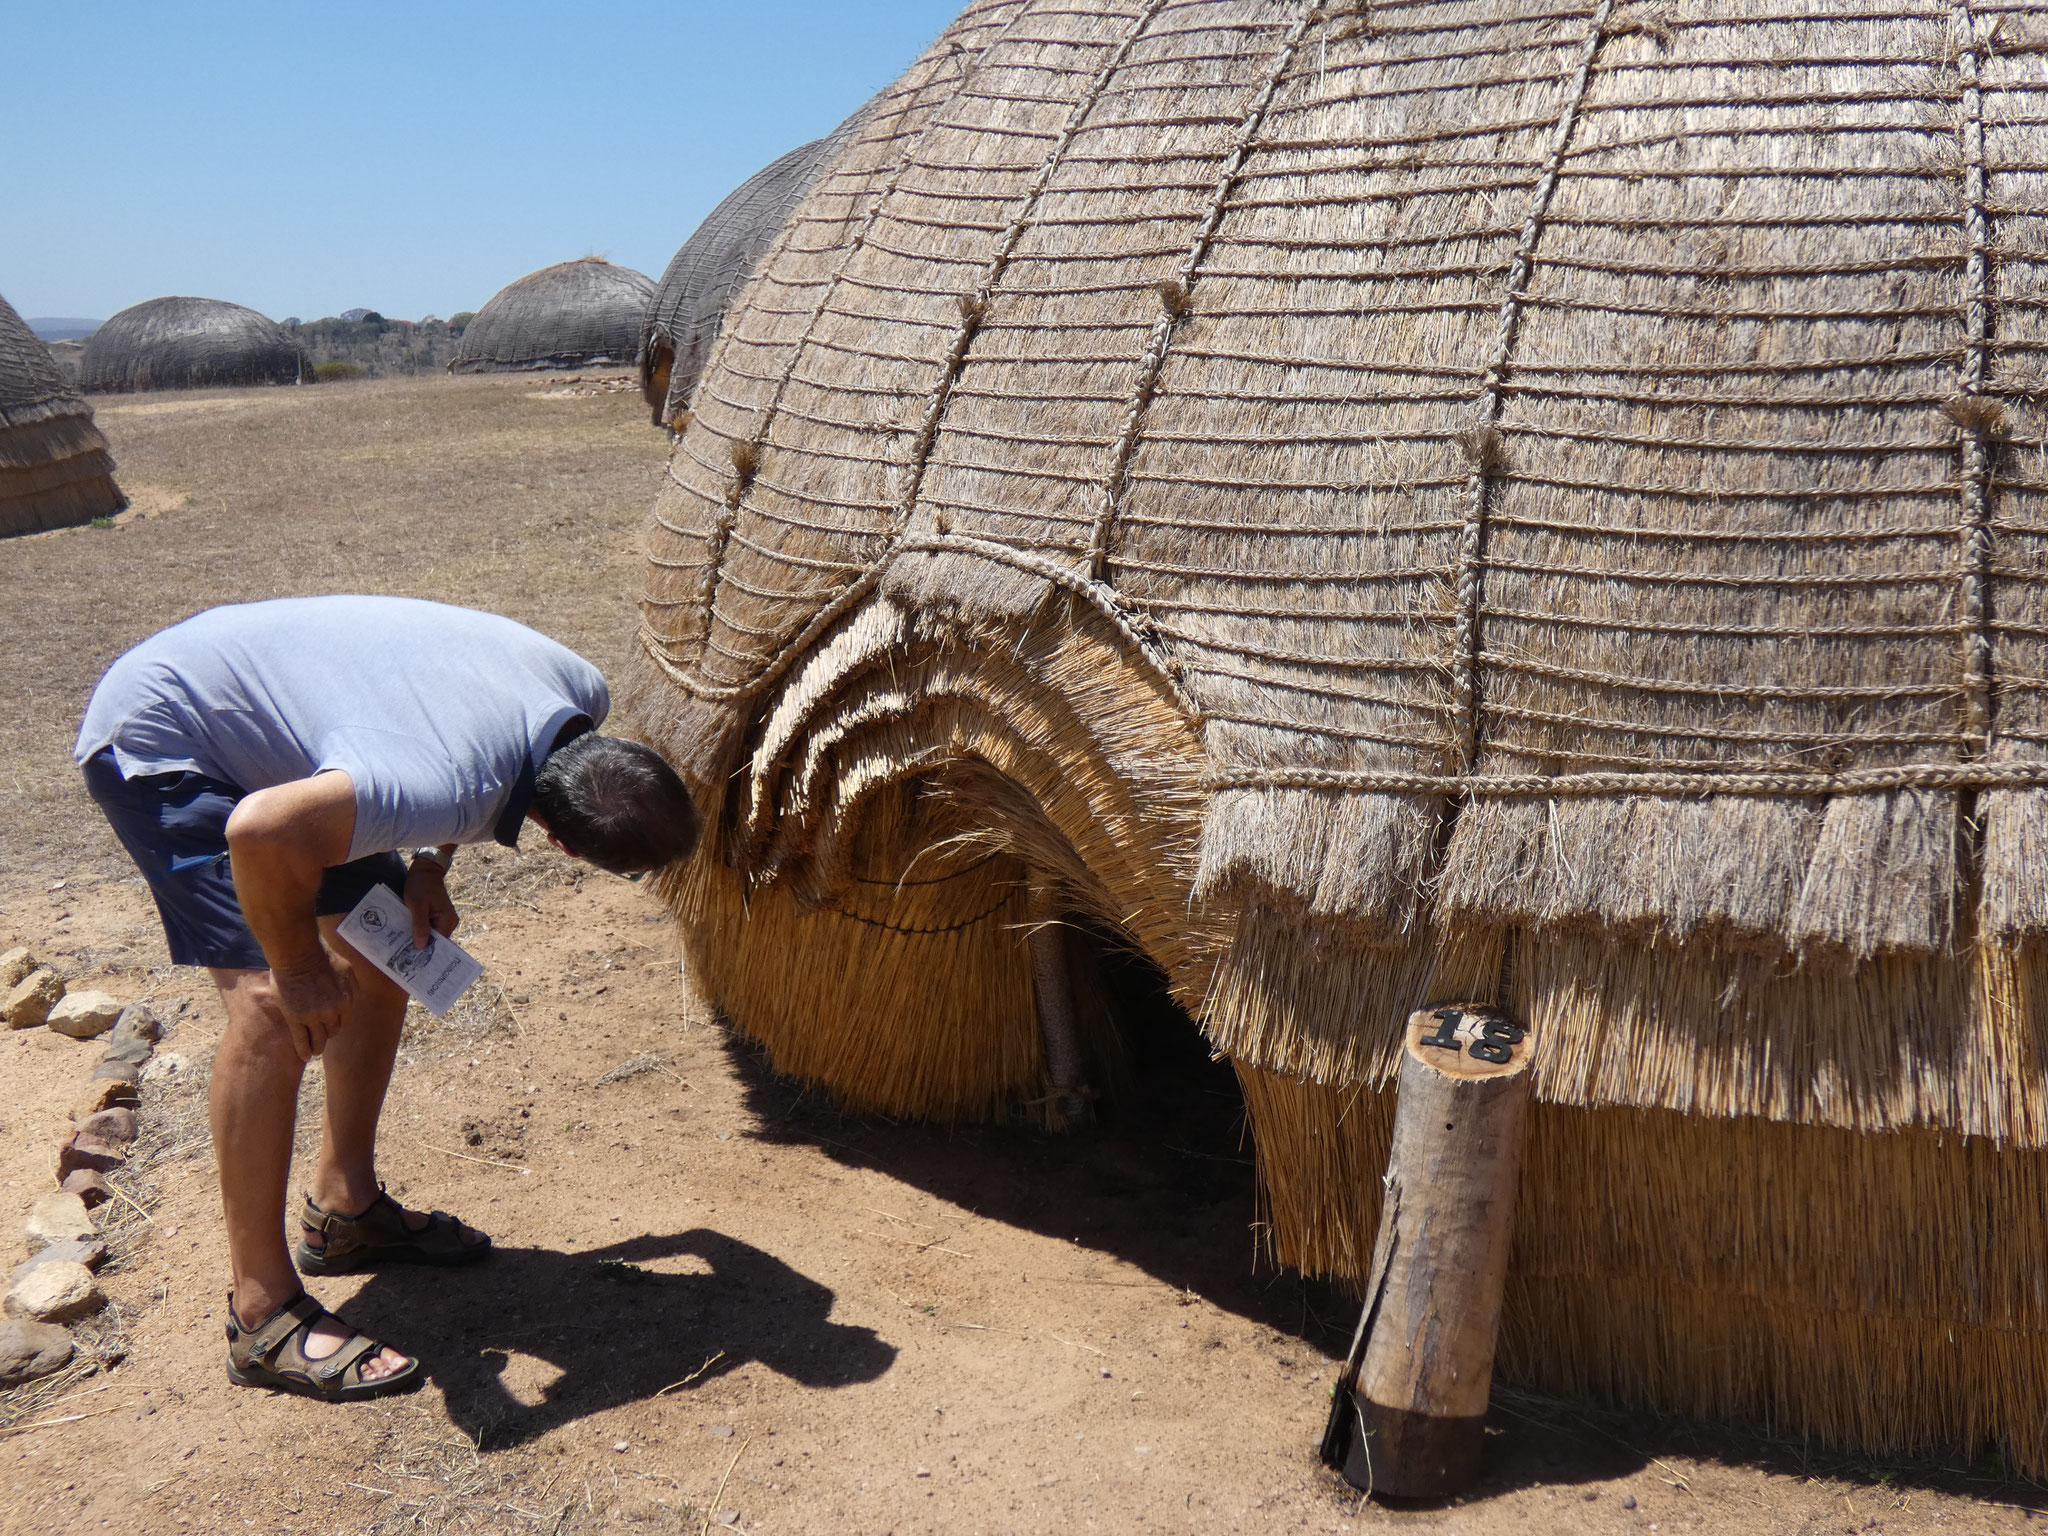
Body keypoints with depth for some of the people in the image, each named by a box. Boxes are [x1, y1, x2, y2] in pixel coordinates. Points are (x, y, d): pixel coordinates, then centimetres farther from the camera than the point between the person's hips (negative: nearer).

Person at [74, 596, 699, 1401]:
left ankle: (343, 1211, 24)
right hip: (158, 743, -9)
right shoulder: (448, 787, -39)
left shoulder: (580, 694, -14)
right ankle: (264, 1315, -10)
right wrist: (299, 966, -27)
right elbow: (259, 832, -46)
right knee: (274, 1006, -20)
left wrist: (430, 867, -1)